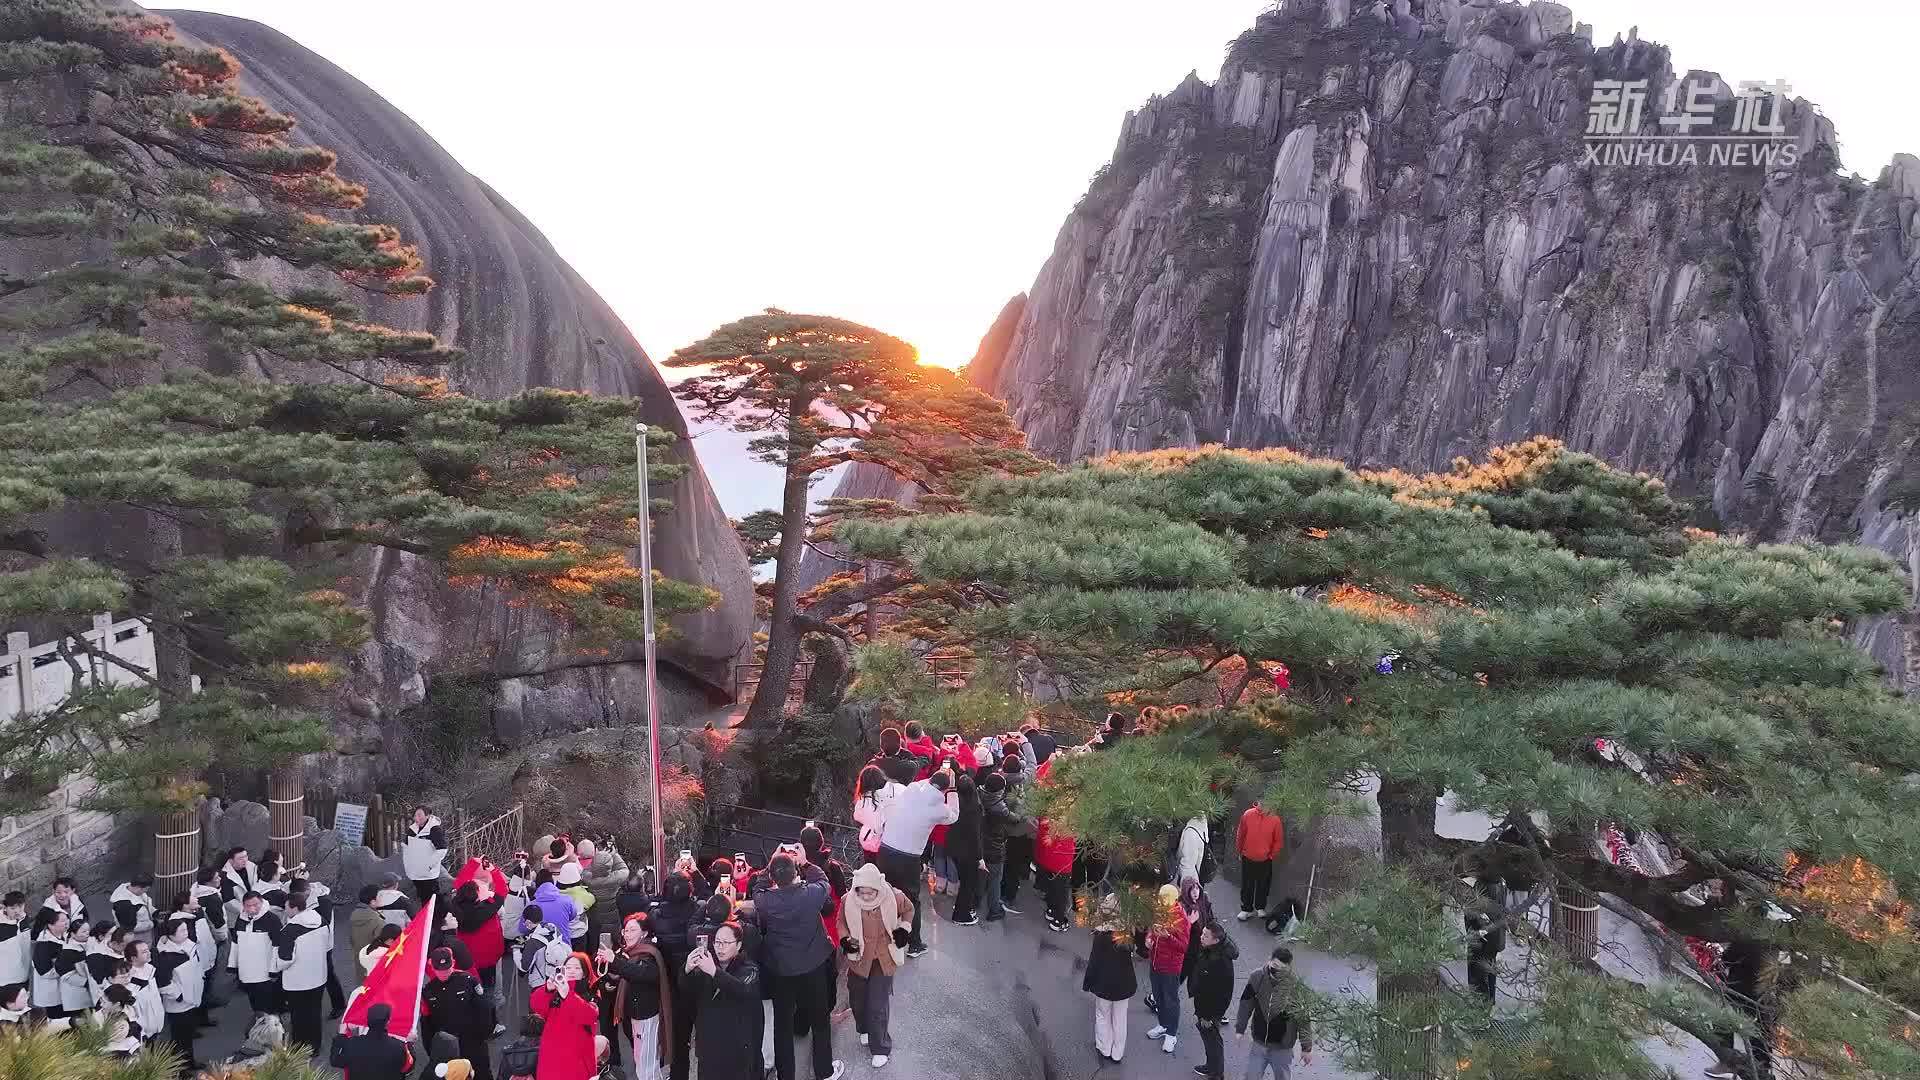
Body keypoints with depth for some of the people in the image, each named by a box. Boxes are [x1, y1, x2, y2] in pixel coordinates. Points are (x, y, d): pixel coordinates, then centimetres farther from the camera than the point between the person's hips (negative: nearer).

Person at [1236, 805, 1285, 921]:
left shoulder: (1275, 819, -15)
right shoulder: (1247, 815, -12)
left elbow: (1279, 841, -5)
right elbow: (1240, 835, -1)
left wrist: (1272, 856, -4)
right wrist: (1239, 851, 6)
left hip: (1265, 860, -1)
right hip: (1247, 858, 1)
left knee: (1263, 885, 16)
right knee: (1246, 885, 13)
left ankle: (1260, 907, 37)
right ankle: (1246, 909, 30)